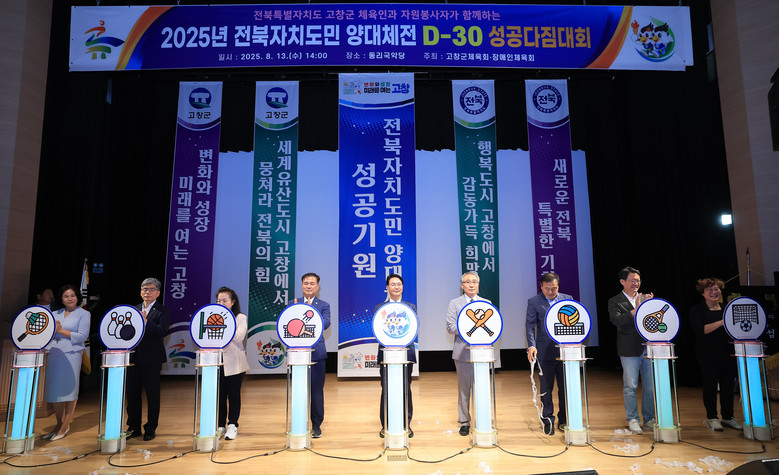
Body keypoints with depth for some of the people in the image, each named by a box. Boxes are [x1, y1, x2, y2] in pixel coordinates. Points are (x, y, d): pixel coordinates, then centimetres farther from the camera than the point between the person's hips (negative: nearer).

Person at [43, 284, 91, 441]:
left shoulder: (83, 314, 2)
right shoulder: (56, 314, 17)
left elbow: (82, 336, -7)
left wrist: (61, 330, -8)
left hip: (71, 354, -5)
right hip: (54, 354, 5)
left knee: (69, 389, -2)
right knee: (54, 389, 6)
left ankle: (65, 427, 6)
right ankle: (59, 424, 18)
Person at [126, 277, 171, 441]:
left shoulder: (163, 311, -4)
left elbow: (162, 331, -18)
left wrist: (146, 323, -29)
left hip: (152, 359, -5)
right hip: (133, 358, 5)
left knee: (152, 395, 4)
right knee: (132, 394, 11)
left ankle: (151, 429, 16)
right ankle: (133, 427, 25)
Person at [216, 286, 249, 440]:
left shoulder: (241, 318, 1)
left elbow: (239, 337, -15)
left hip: (234, 363, -2)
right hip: (217, 362, 3)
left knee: (234, 395, 4)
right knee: (219, 395, 5)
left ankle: (232, 425, 14)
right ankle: (220, 426, 17)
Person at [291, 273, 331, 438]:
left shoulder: (324, 305, 5)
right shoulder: (294, 303, 11)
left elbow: (325, 324, -11)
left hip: (316, 353, -1)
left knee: (317, 390, 2)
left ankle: (317, 425, 15)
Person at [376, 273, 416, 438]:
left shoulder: (411, 307, 10)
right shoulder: (379, 308, 8)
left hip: (406, 352, 1)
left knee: (405, 389, 4)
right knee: (386, 390, 3)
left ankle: (406, 424, 16)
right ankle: (385, 425, 15)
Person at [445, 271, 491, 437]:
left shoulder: (487, 303, 13)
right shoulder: (454, 303, 6)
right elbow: (450, 327, -2)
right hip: (462, 352, -1)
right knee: (463, 388, 4)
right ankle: (464, 421, 15)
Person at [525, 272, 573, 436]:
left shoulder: (568, 299, 9)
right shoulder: (534, 302, 1)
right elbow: (530, 325, -4)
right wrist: (531, 345, -17)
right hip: (545, 352, -2)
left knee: (565, 387, 8)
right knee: (546, 388, 6)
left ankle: (564, 420, 22)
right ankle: (548, 421, 18)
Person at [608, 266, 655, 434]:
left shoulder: (645, 298, 12)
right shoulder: (615, 301, -1)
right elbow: (616, 320, -17)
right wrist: (636, 310, -21)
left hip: (649, 348, 4)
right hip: (630, 350, -4)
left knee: (651, 386, 9)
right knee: (630, 386, 2)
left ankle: (649, 419, 22)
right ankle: (632, 420, 13)